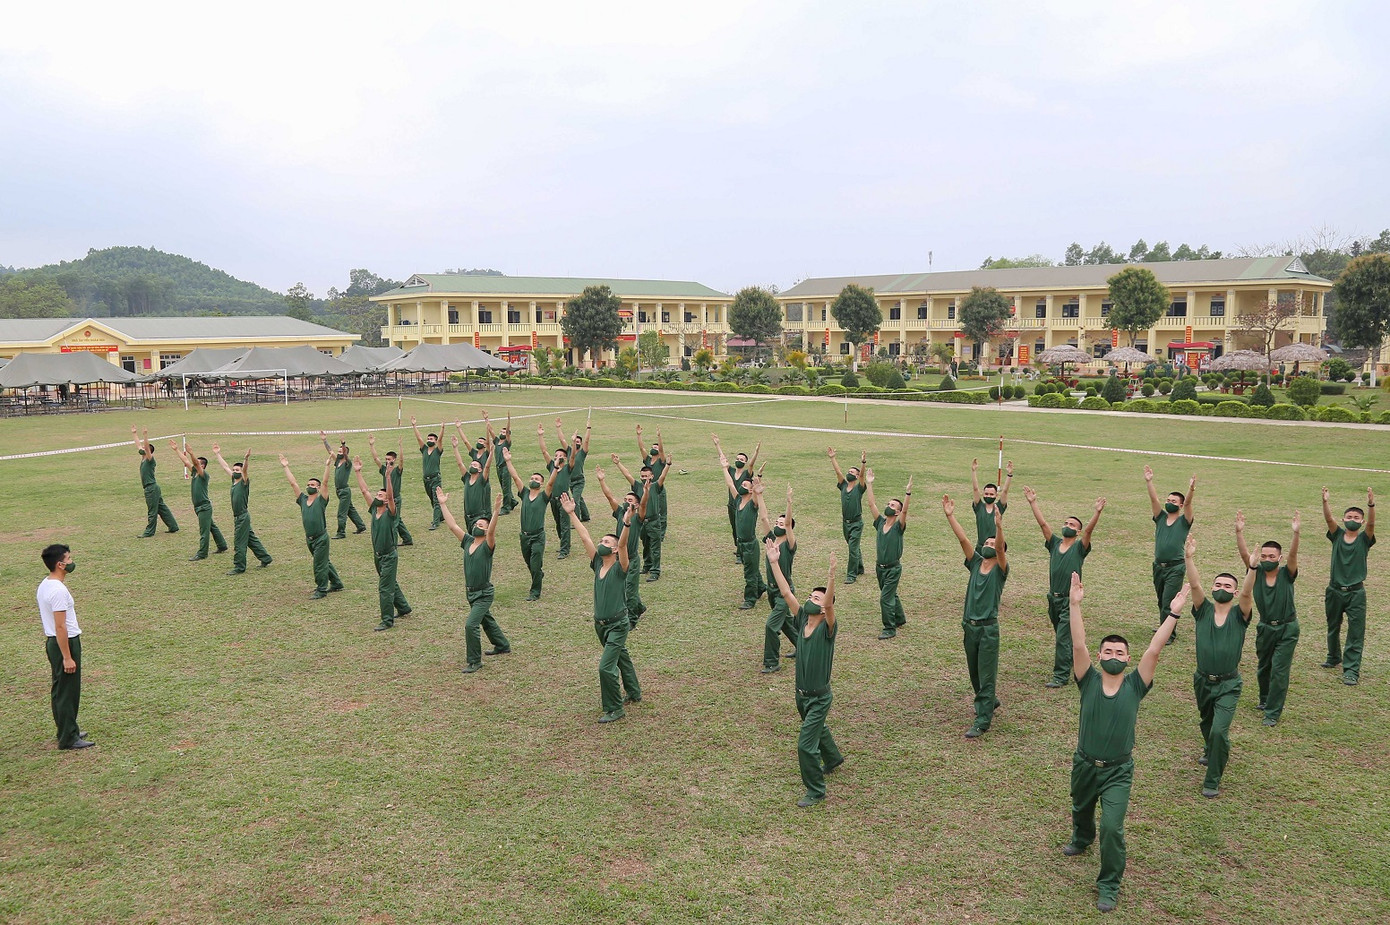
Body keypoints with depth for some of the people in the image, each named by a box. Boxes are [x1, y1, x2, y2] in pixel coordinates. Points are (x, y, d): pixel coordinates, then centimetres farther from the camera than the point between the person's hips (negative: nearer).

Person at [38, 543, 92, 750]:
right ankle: (68, 738, 7)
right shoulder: (59, 590, -23)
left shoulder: (44, 585, 8)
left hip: (52, 642, 10)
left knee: (60, 689, 18)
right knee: (68, 692, -1)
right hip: (65, 642, -10)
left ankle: (68, 731, 29)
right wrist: (67, 657, -21)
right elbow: (60, 627, -23)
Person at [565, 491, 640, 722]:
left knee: (606, 667, -13)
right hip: (600, 623, 7)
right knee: (621, 657, 23)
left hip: (617, 624, -7)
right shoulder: (597, 564, 2)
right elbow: (584, 537, 0)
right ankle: (633, 693, 42)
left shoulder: (620, 568, -13)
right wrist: (571, 513, 0)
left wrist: (627, 524, -45)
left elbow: (624, 544, -30)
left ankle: (615, 709, 0)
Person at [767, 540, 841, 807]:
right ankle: (833, 758, 57)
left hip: (819, 697, -7)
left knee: (806, 744, -7)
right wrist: (774, 562, -13)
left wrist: (831, 578, -54)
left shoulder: (827, 628, -19)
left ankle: (816, 791, 10)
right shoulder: (802, 619, -4)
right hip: (801, 694, 7)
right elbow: (786, 592, -7)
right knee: (816, 729, 29)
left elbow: (830, 604, -38)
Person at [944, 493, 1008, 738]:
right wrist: (949, 515, -11)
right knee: (974, 673, 19)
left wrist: (999, 527, -40)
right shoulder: (975, 564, 8)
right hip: (969, 626, 6)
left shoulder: (1000, 569, -4)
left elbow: (1000, 547, -23)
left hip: (988, 628, -6)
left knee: (986, 676, -3)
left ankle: (982, 721, -1)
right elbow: (962, 538, -1)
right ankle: (989, 702, 41)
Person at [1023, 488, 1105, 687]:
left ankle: (1061, 676, -6)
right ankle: (1072, 660, 40)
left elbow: (1089, 529, -20)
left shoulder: (1079, 548, -4)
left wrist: (1097, 512, -34)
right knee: (1061, 635, 19)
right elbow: (1042, 523, 0)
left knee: (1062, 638, -9)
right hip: (1053, 598, 5)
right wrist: (1033, 502, -7)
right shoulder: (1054, 543, 7)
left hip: (1069, 600, -5)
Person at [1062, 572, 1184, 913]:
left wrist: (1173, 613, -28)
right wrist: (1075, 604, -35)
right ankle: (1082, 838, 61)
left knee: (1112, 827, -13)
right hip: (1084, 764, 2)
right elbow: (1078, 645, -24)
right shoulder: (1089, 681, -11)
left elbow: (1154, 650, -20)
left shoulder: (1134, 686, -11)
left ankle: (1109, 884, 7)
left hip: (1118, 770, -2)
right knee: (1081, 810, 27)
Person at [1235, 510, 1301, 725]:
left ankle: (1273, 712, 4)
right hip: (1265, 628, 3)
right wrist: (1239, 532, -36)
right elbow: (1244, 554, -20)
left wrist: (1295, 533, -44)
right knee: (1263, 668, 17)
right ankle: (1265, 699, 41)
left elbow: (1293, 555, -28)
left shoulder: (1286, 574, -11)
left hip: (1287, 629, -3)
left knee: (1279, 671, -5)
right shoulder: (1257, 573, -6)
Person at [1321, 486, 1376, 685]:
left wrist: (1371, 505, -39)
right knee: (1333, 628, 19)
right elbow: (1329, 519, -16)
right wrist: (1325, 502, -35)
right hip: (1335, 590, 2)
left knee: (1356, 632, -5)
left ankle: (1351, 670, -4)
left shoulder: (1364, 539, -2)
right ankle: (1334, 658, 40)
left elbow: (1371, 523, -21)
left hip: (1356, 592, -2)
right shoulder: (1337, 535, 2)